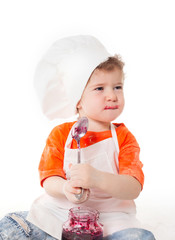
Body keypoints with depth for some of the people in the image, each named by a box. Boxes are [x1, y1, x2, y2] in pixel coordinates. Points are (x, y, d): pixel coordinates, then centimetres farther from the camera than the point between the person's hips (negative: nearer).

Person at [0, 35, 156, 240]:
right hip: (59, 210, 2)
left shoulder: (124, 137, -2)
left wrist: (97, 178, -35)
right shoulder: (60, 134, 2)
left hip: (109, 215, -1)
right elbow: (49, 180, -6)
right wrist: (65, 188, -31)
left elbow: (133, 189, -15)